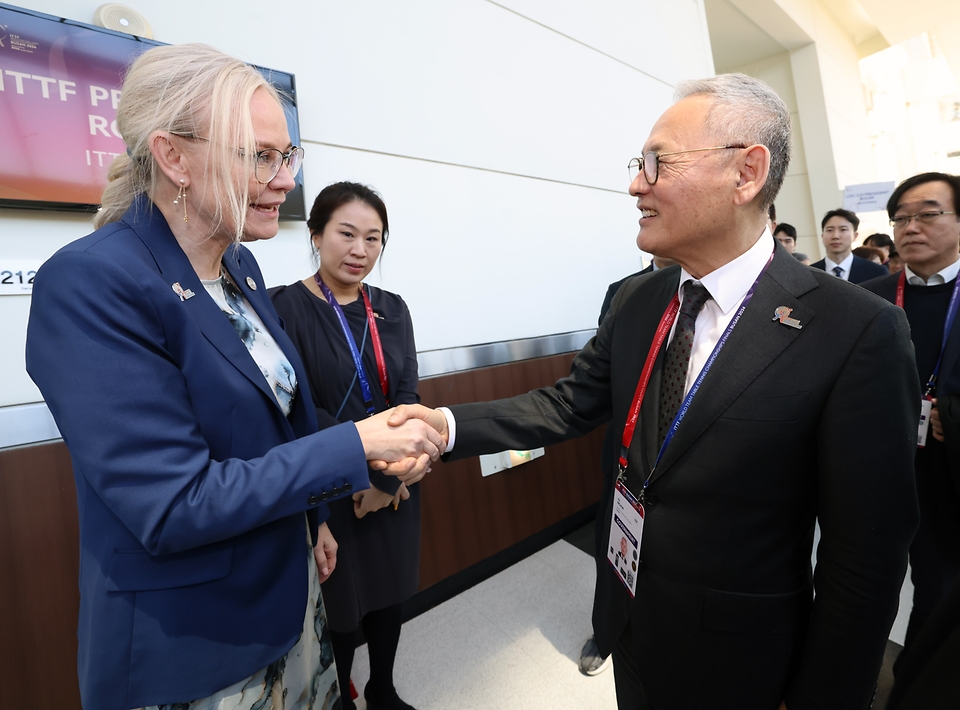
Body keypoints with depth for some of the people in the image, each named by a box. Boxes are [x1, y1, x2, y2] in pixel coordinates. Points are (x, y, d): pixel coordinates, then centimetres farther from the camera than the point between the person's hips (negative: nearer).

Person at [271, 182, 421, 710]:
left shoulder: (391, 309, 3)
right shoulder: (285, 308, -12)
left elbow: (407, 397, -3)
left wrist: (388, 477, -14)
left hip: (394, 488, 5)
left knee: (389, 592, 20)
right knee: (339, 605, 13)